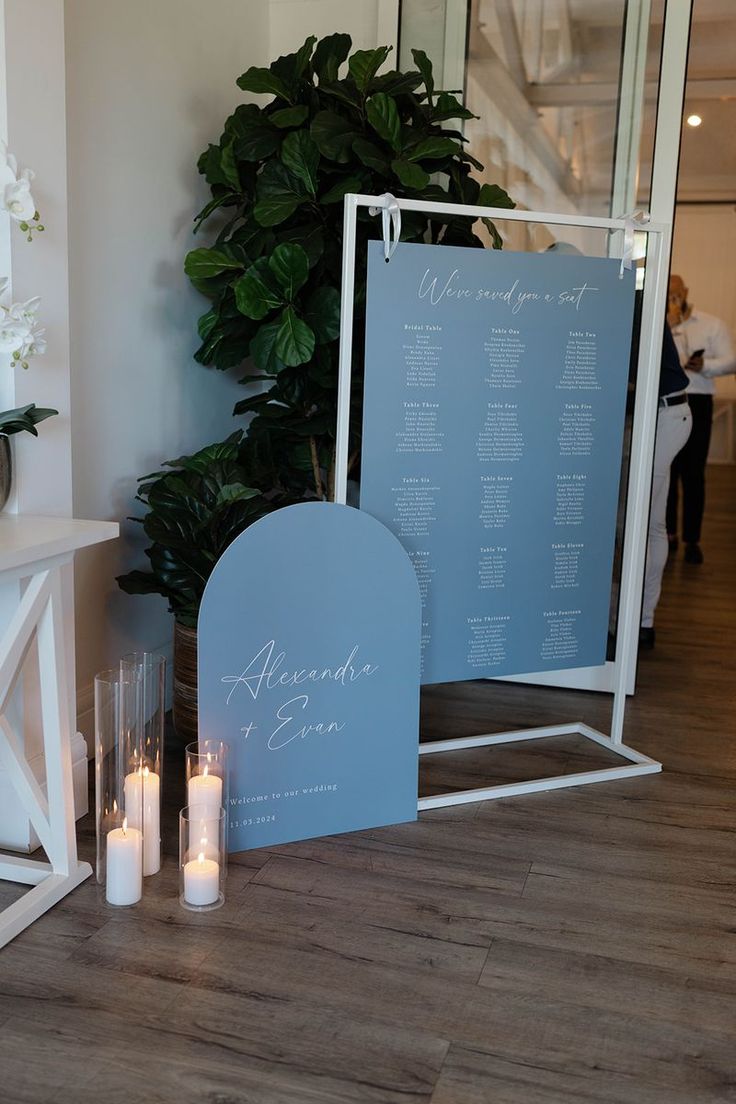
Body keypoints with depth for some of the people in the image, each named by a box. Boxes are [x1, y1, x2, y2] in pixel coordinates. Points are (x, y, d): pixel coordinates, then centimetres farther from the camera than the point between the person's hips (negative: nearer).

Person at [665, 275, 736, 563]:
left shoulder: (712, 324, 5)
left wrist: (705, 365, -20)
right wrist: (667, 327, -11)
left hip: (696, 402, -1)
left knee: (693, 473, -1)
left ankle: (692, 540, 5)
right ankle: (668, 533, 19)